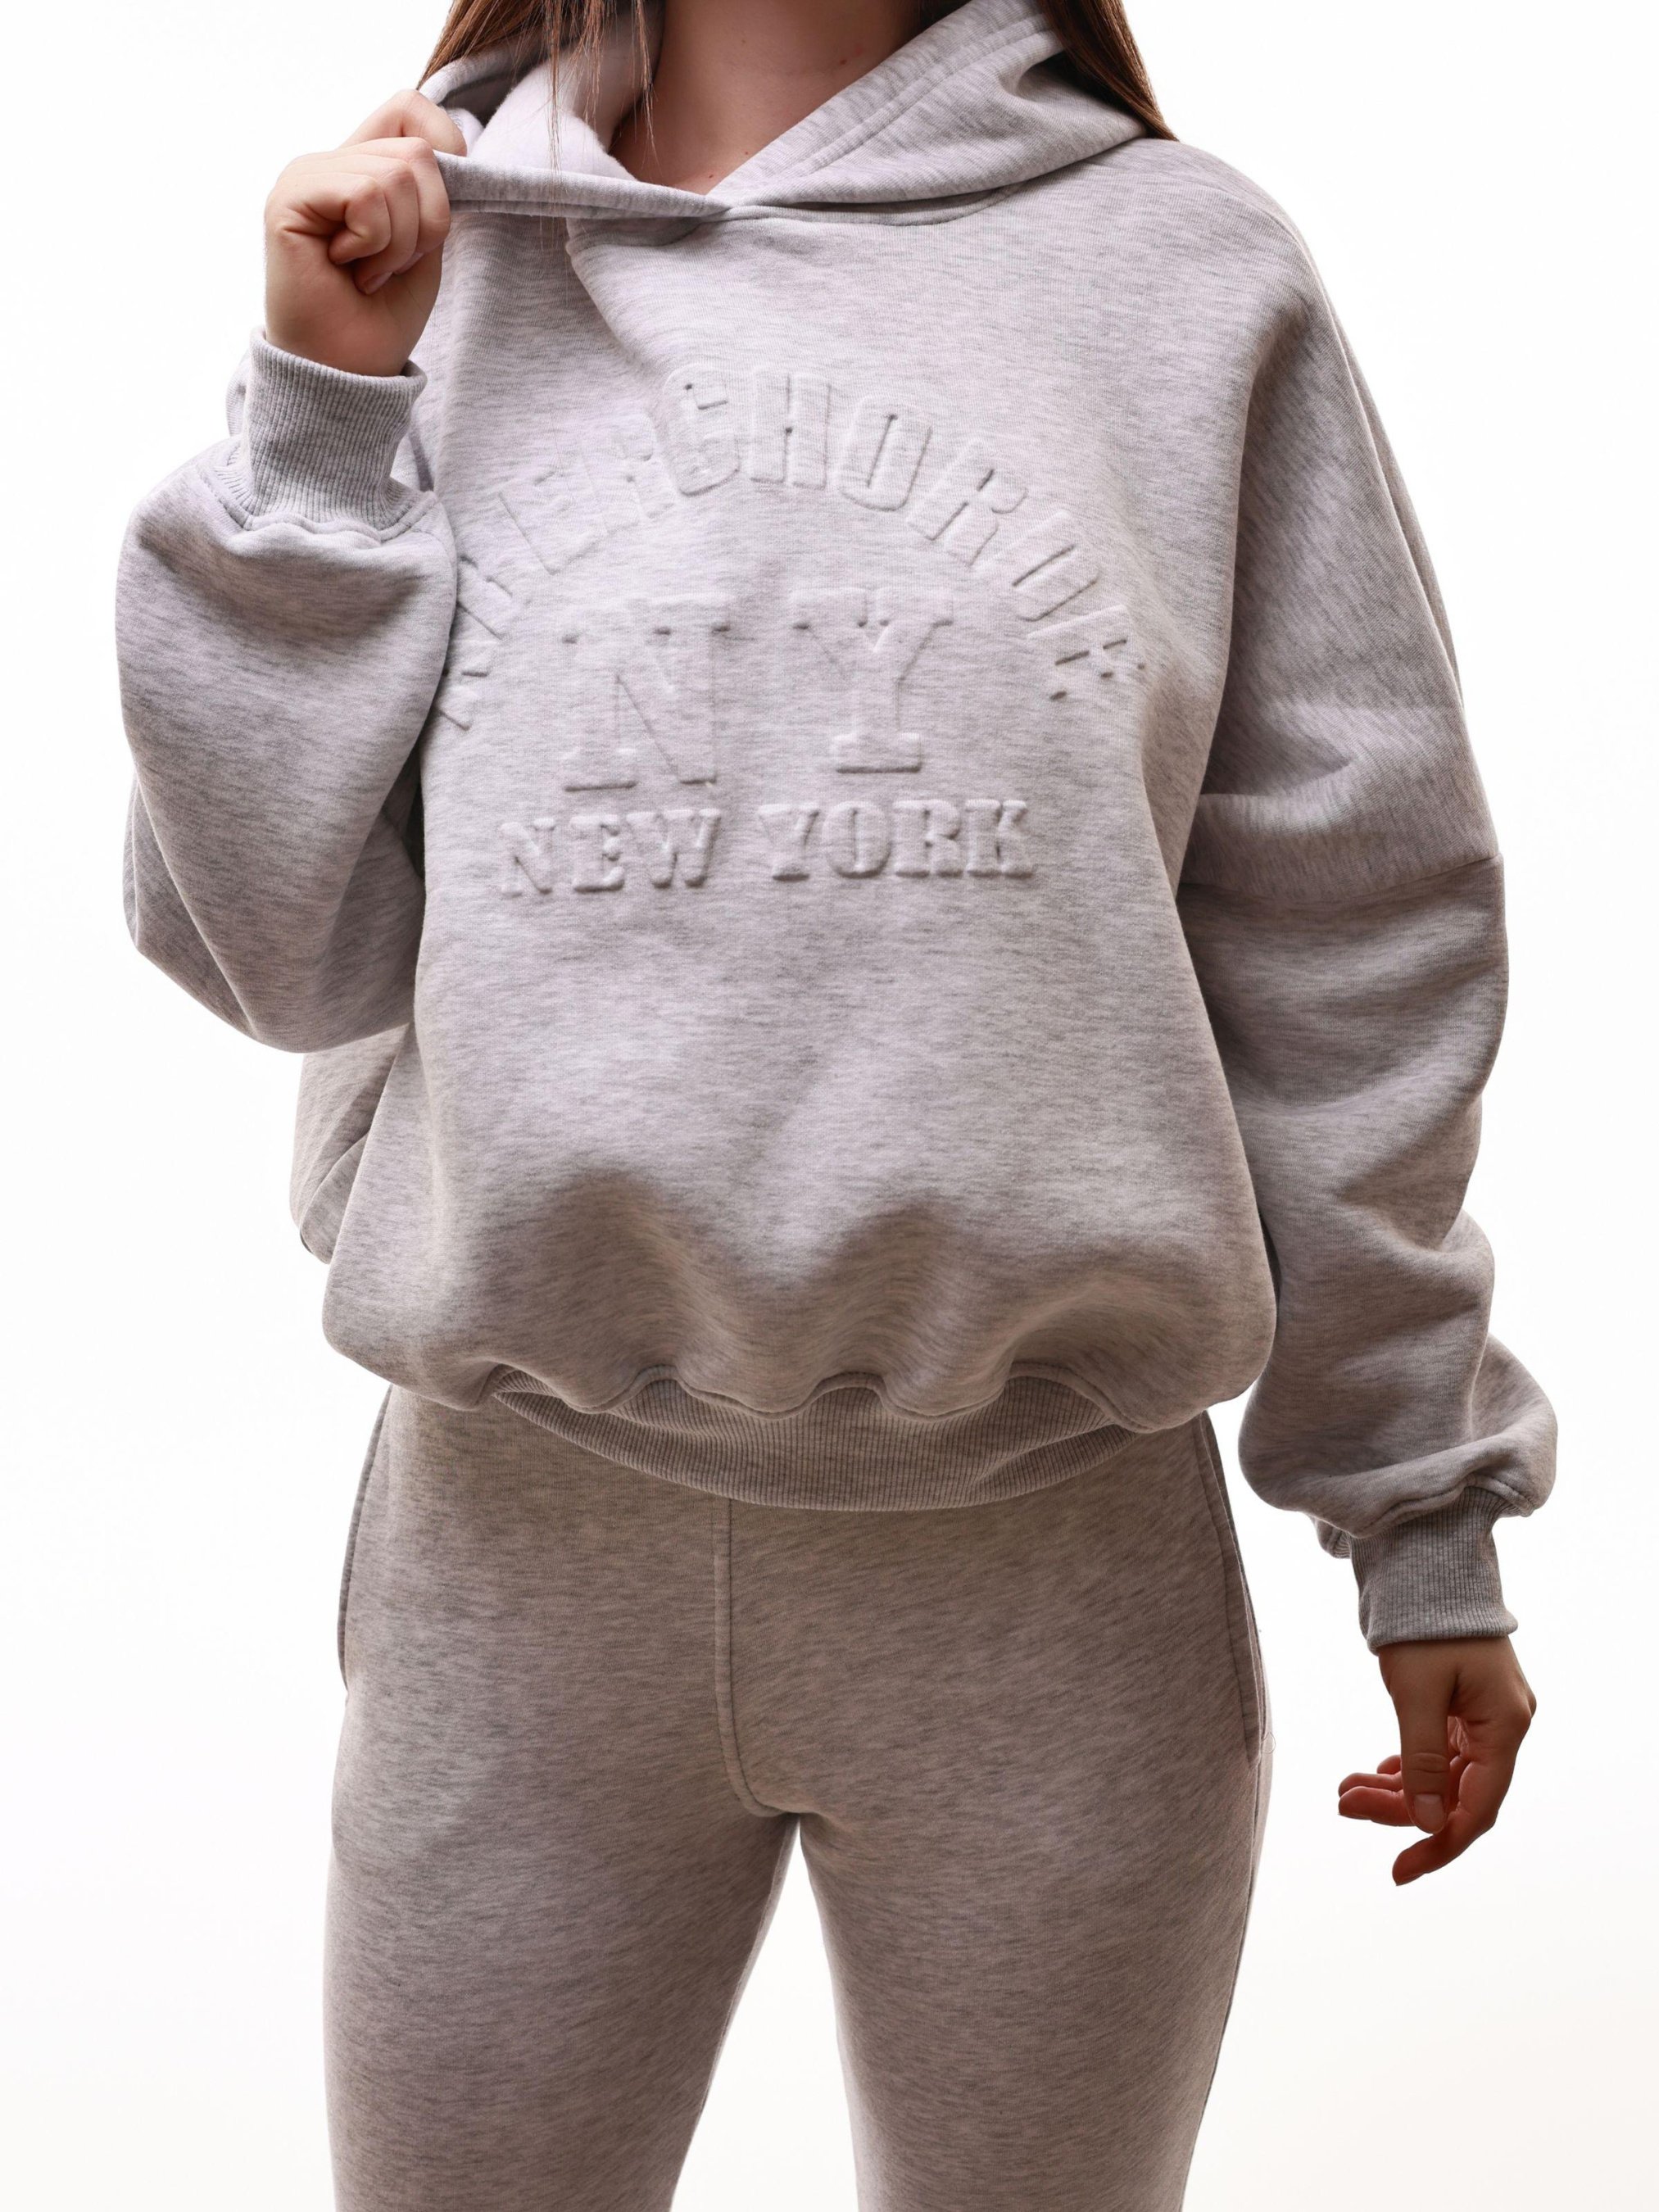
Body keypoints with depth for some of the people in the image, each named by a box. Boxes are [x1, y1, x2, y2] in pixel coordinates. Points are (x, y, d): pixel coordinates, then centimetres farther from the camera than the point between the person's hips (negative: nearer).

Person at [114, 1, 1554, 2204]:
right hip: (523, 1545, 1)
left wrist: (1427, 1513, 7)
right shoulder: (419, 258, 5)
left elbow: (1354, 940, 4)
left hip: (1059, 1559, 0)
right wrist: (325, 410, -7)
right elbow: (273, 941, 1)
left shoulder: (1189, 266, 2)